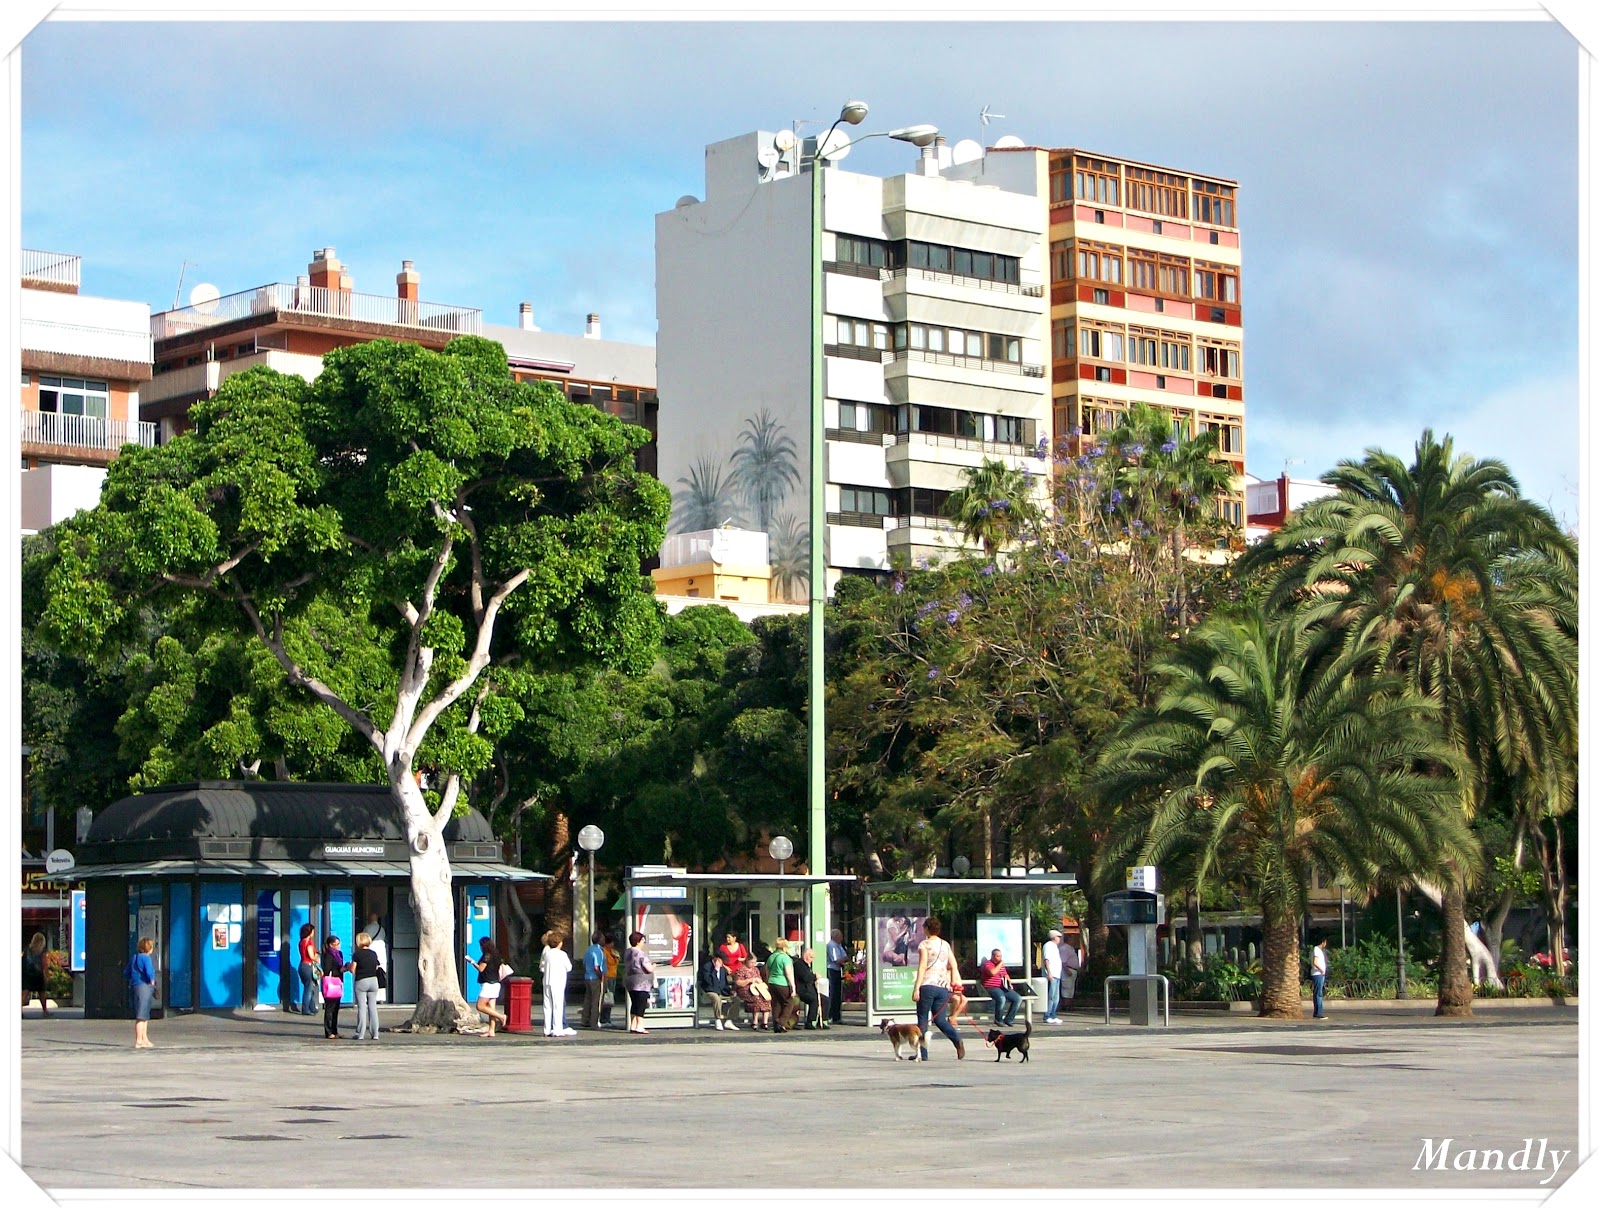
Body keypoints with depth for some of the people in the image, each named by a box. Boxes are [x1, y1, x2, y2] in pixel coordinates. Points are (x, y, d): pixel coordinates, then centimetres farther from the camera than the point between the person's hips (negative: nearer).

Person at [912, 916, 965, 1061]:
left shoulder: (924, 945, -3)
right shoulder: (946, 945, 14)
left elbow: (922, 967, -10)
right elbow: (953, 966, 9)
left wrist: (916, 988, -11)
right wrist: (954, 983, 15)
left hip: (927, 985, -5)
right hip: (943, 987, 5)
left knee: (922, 1019, 4)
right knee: (940, 1019, 9)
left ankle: (922, 1053, 2)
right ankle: (957, 1040, -18)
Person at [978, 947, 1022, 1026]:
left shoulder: (1001, 965, 21)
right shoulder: (987, 964, -5)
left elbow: (1006, 975, 37)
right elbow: (992, 972, -26)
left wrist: (1009, 983, 20)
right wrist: (1000, 964, -13)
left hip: (1003, 988, 8)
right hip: (991, 988, -8)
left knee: (1018, 999, -10)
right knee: (1001, 998, -38)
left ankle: (1008, 1019, -2)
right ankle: (998, 1020, -16)